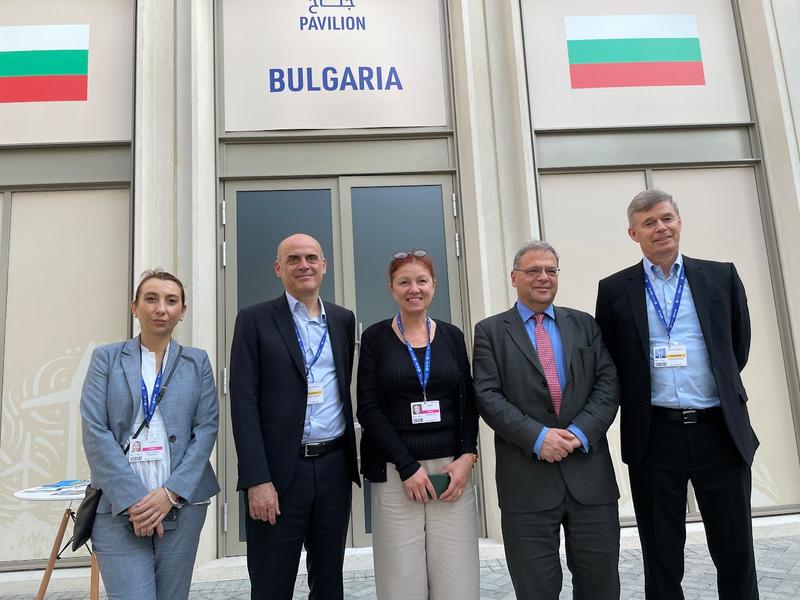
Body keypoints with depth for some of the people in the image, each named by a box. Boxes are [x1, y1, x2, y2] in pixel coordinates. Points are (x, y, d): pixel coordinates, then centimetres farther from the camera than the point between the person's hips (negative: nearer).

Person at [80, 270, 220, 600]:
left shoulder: (197, 362, 8)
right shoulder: (106, 357, 6)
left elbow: (206, 428, 1)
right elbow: (95, 432, -3)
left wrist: (171, 492, -10)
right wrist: (132, 499, -11)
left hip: (182, 503, 1)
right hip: (119, 506, -1)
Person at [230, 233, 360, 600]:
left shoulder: (343, 319, 10)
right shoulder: (254, 320, -2)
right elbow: (244, 404, -8)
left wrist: (350, 462, 8)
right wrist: (257, 480, -14)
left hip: (335, 467, 4)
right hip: (280, 470, -3)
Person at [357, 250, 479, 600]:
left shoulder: (452, 336, 9)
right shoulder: (375, 337, 2)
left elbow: (468, 402, 10)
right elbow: (368, 408, -3)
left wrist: (467, 456, -5)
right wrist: (407, 466, -10)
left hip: (452, 468, 2)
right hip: (394, 472, -2)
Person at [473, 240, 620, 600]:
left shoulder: (584, 325, 12)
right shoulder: (491, 331, 4)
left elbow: (608, 384, 4)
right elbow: (487, 396, -5)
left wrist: (580, 431, -11)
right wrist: (537, 437, -15)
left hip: (589, 472, 3)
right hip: (527, 479, -2)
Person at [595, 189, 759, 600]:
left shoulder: (721, 276, 5)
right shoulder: (615, 290, 1)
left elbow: (738, 348, 13)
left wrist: (720, 390, 14)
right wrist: (638, 400, 5)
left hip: (720, 430, 1)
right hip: (653, 436, -1)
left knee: (735, 550, 11)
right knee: (661, 557, 11)